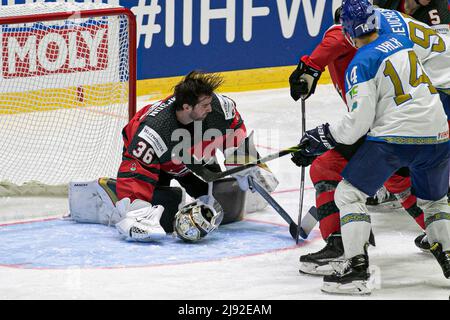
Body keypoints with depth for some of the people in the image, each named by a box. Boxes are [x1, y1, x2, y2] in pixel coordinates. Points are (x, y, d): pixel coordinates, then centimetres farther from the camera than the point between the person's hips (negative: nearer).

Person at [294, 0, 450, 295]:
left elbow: (359, 121, -9)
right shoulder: (402, 42, 14)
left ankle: (357, 269, -8)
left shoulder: (361, 64, -5)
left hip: (395, 137, -6)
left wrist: (323, 137, 5)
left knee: (349, 193, 2)